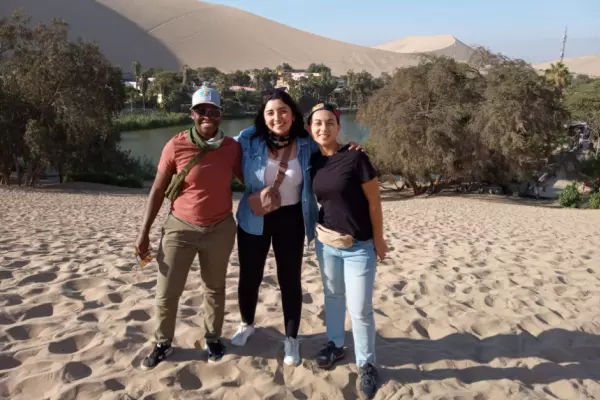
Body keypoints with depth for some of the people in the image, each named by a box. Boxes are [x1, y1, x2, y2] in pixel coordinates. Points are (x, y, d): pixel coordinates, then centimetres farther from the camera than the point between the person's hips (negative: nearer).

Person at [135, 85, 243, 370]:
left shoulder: (232, 147, -5)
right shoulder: (176, 146, -11)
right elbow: (158, 191, -4)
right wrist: (144, 232, -4)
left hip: (220, 229, 2)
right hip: (180, 228, -1)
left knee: (215, 288, 17)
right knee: (166, 291, 5)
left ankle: (213, 339, 37)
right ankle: (163, 344, 29)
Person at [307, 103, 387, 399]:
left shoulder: (355, 157, -14)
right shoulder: (312, 161, 0)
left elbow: (374, 203, -10)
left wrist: (378, 240, -6)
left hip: (360, 246, -5)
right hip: (326, 242, 5)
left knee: (360, 308, 0)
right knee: (333, 295, 20)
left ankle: (367, 364, 19)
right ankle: (335, 344, 40)